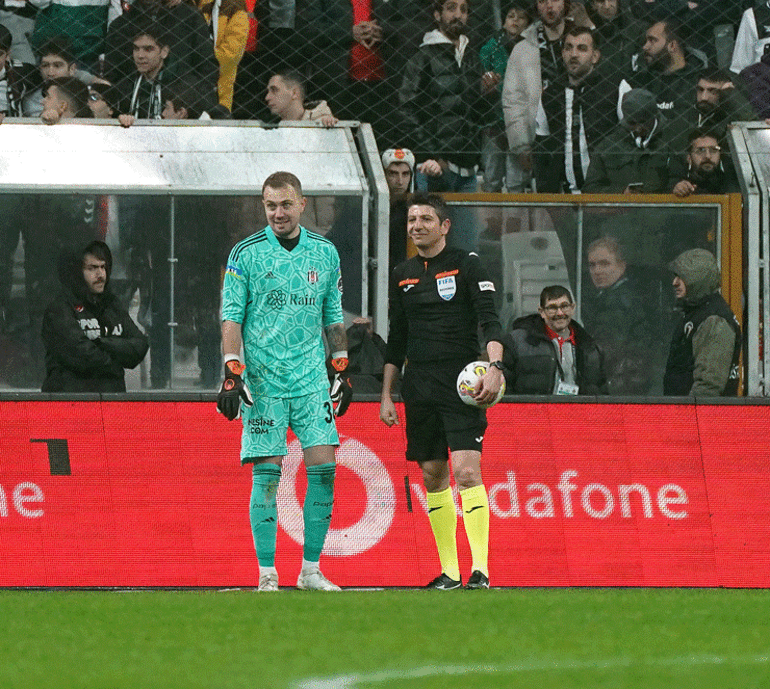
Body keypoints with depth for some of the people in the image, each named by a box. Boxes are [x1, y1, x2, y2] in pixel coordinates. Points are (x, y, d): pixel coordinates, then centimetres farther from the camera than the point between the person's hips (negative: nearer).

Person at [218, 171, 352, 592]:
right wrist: (232, 374, -10)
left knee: (323, 468, -5)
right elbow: (231, 318, -1)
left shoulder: (325, 253, 10)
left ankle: (311, 569, 4)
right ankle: (267, 574, 0)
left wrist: (342, 371, 15)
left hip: (312, 378, 3)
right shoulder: (246, 254, 0)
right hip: (262, 380, -3)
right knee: (266, 474, -5)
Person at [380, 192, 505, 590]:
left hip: (461, 382, -5)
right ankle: (448, 571, 11)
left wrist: (494, 366, -25)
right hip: (419, 385, 5)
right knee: (433, 475, 5)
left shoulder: (466, 265, -1)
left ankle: (480, 569, -20)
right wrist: (386, 396, 15)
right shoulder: (402, 275, 13)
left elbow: (489, 321, -9)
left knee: (467, 470, -17)